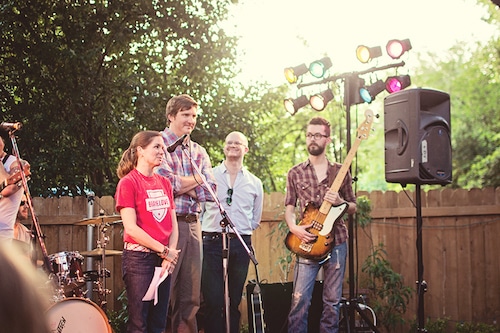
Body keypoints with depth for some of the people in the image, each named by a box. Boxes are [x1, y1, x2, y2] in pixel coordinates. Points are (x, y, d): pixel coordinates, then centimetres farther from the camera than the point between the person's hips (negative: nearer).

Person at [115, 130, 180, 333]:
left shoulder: (164, 183, 13)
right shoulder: (128, 182, -6)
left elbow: (173, 225, 10)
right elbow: (131, 227, -13)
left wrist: (170, 256, -5)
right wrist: (165, 251, -12)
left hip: (164, 260, 6)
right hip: (139, 258, -6)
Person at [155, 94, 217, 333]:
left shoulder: (198, 152, 18)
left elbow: (211, 190, 7)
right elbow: (166, 183, -15)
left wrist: (182, 186, -7)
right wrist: (196, 179, -1)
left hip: (193, 223, 6)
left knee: (191, 297, 8)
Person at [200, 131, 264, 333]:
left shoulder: (255, 183, 13)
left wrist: (241, 231, 11)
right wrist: (203, 231, 1)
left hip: (241, 245, 2)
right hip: (212, 242, -2)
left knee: (234, 300, 7)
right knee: (212, 300, -7)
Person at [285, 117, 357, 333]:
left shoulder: (340, 172, 7)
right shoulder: (295, 173, 7)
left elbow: (353, 208, 12)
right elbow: (289, 207, 8)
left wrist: (340, 202, -10)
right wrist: (293, 227, -11)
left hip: (336, 242, 1)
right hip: (307, 243, -1)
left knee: (332, 302, 5)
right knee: (300, 300, -8)